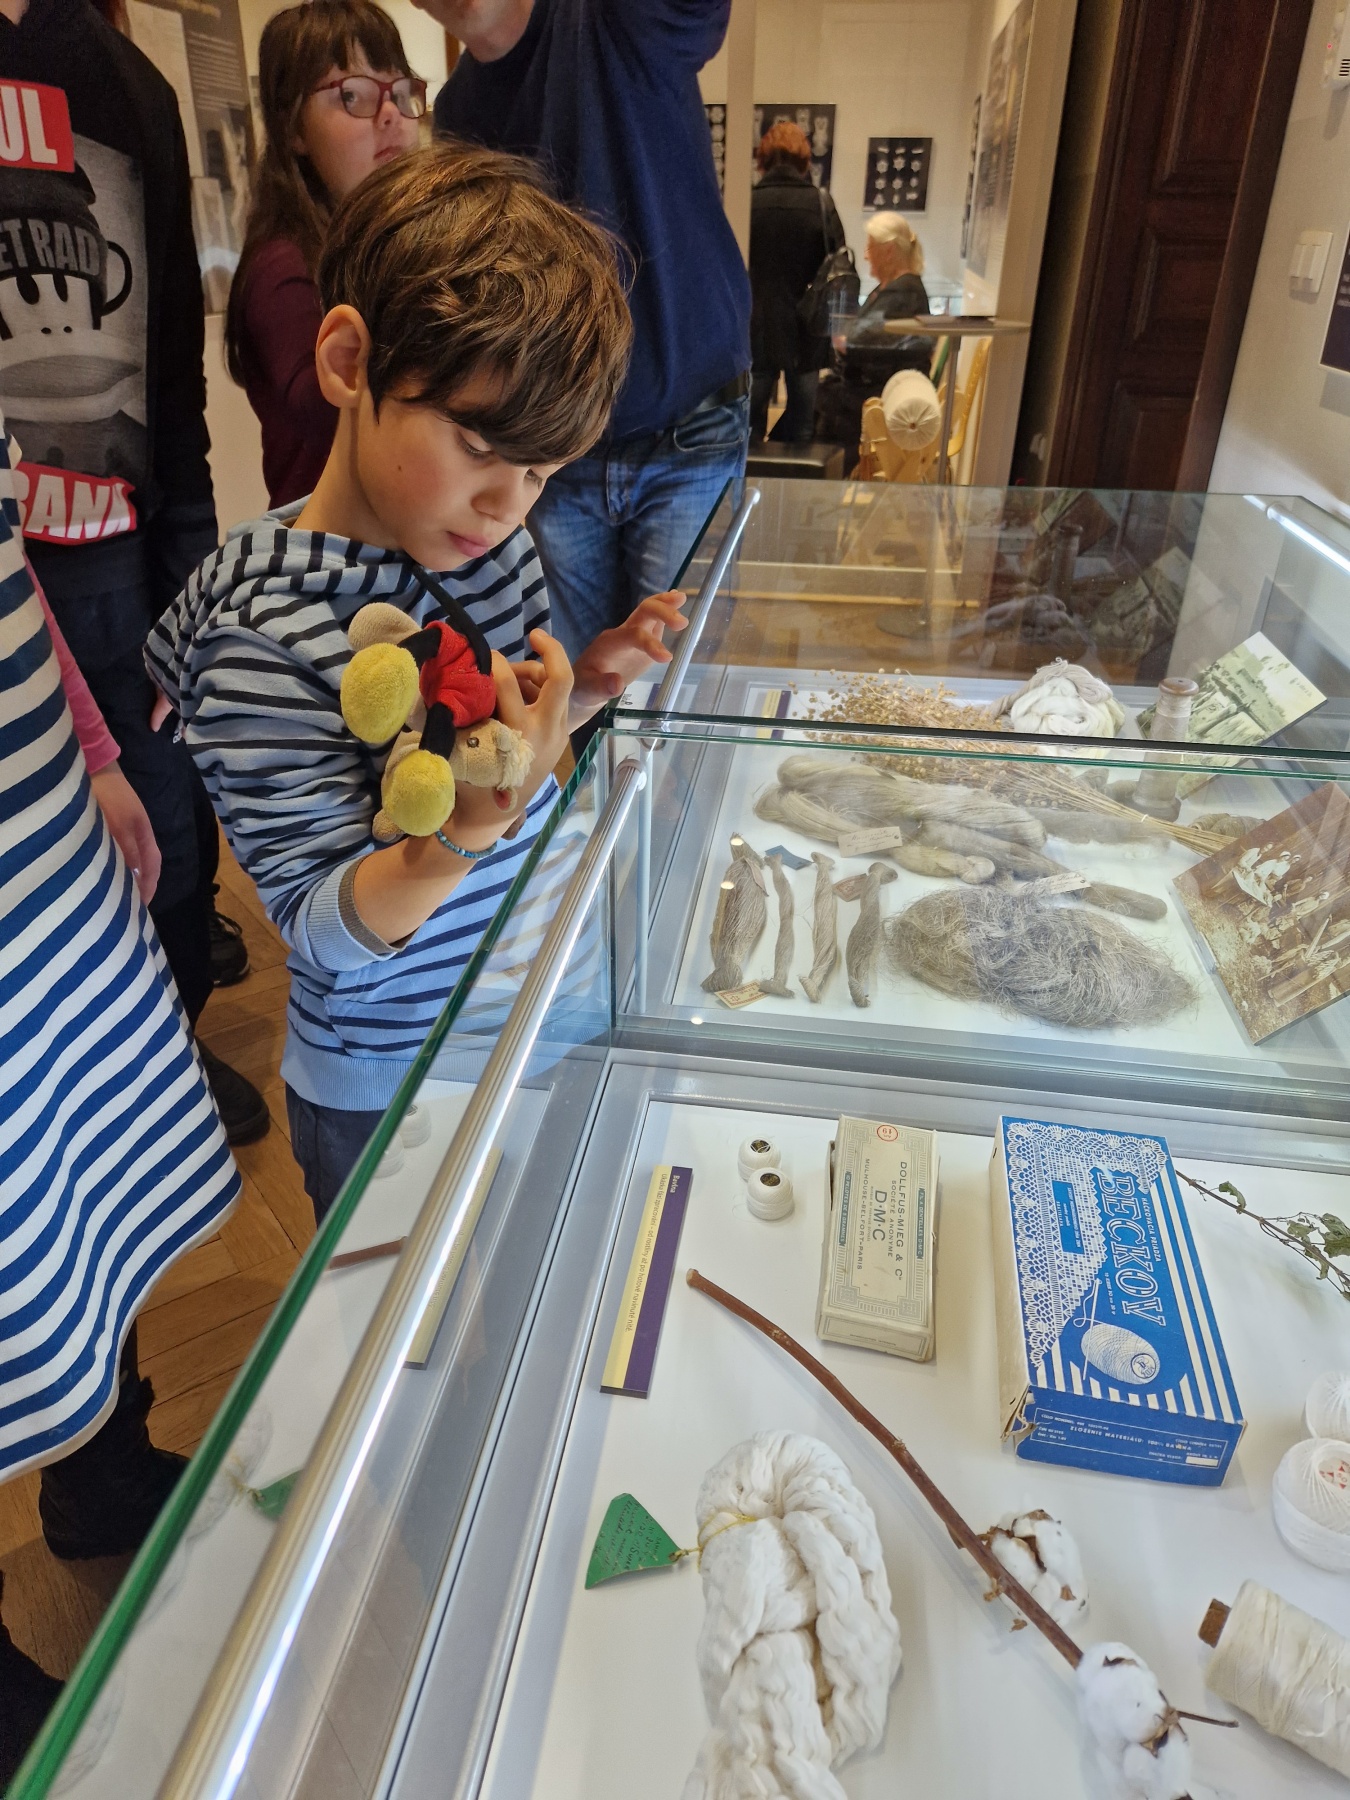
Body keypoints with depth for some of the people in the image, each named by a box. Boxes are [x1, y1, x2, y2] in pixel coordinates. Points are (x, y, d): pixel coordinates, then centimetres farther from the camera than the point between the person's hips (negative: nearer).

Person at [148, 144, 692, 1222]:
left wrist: (588, 686, -12)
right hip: (390, 1099, -6)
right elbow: (326, 934, -23)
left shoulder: (489, 537, -7)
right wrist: (461, 835, -42)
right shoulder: (261, 641, -27)